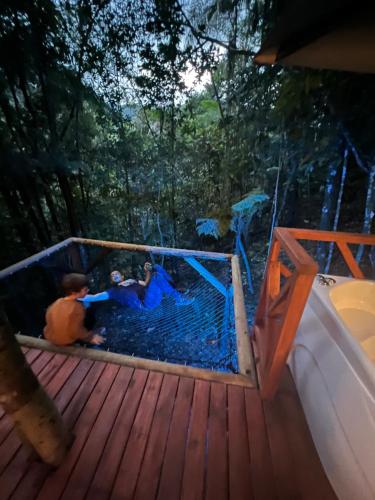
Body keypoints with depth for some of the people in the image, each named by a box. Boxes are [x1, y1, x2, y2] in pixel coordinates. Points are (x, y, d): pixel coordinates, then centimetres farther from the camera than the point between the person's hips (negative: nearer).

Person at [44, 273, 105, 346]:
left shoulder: (57, 302, -13)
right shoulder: (78, 307, -33)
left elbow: (48, 318, 2)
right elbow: (77, 330, -26)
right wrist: (90, 337, -13)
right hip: (66, 341, -6)